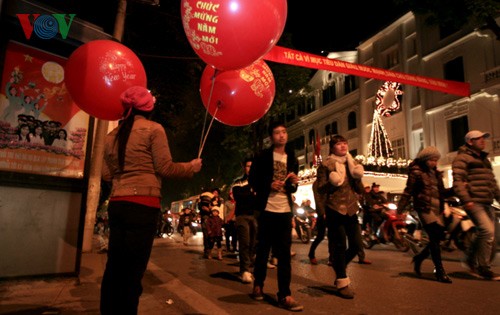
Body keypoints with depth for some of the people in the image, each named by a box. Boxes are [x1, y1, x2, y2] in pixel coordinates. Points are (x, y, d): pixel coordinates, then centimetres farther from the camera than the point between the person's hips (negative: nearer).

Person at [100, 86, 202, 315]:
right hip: (142, 205, -6)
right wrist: (192, 167, 9)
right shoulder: (153, 129, -2)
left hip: (117, 204, 6)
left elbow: (106, 175, 17)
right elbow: (165, 168, -6)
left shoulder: (112, 135, 15)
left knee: (114, 268, 13)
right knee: (132, 271, -1)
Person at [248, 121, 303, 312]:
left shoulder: (292, 159, 13)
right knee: (263, 249, 7)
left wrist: (294, 183, -6)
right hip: (267, 209, -3)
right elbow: (252, 180, -1)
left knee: (284, 253, 2)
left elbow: (293, 189, 16)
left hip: (285, 210, 3)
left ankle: (284, 295, 7)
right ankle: (258, 285, 27)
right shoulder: (263, 157, 1)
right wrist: (269, 185, -17)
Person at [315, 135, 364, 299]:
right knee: (340, 246, -2)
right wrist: (333, 183, -24)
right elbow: (320, 189, -6)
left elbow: (360, 190, 9)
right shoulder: (326, 165, -2)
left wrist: (357, 178, -9)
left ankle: (339, 268, 33)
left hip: (351, 209, 5)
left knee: (356, 245, 6)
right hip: (334, 209, -5)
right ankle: (342, 282, 13)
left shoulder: (352, 164, 12)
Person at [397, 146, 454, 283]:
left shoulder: (436, 173, 17)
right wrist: (400, 208, -11)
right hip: (425, 208, -7)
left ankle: (419, 258, 28)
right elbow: (408, 192, -6)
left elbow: (442, 192, 17)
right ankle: (439, 271, -5)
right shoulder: (416, 172, -3)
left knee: (438, 237, 6)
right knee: (435, 237, -12)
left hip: (438, 209, 7)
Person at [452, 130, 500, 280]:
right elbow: (458, 180, -14)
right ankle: (483, 268, -8)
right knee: (487, 231, -18)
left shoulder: (484, 159, 25)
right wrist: (466, 200, -23)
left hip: (487, 203, 9)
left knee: (485, 234, 6)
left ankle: (470, 260, 24)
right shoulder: (462, 158, -4)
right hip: (474, 202, -9)